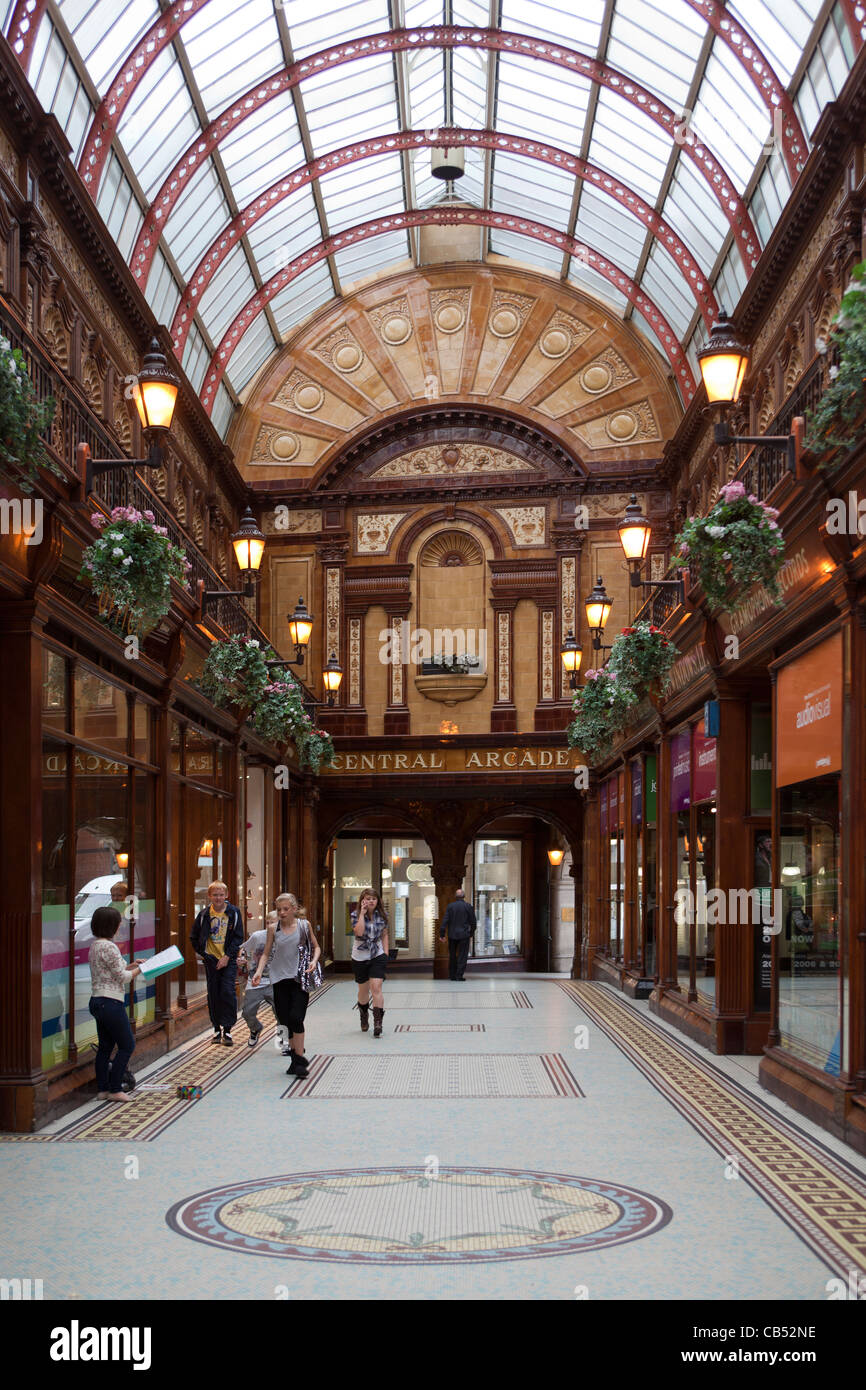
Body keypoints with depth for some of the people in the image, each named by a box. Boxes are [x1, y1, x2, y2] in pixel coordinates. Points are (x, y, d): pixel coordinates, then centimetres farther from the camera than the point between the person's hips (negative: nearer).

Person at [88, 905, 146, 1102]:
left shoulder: (95, 946, 12)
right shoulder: (108, 947, -18)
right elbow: (123, 977, -14)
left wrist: (131, 966, 16)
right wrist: (140, 969, 1)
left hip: (97, 1001, 10)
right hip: (111, 1002, -10)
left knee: (105, 1046, 14)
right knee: (127, 1045, 0)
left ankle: (103, 1089, 17)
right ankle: (114, 1089, 2)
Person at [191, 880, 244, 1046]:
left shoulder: (234, 912, -3)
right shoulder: (204, 914, 0)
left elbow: (238, 937, -2)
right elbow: (194, 937, 13)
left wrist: (227, 956, -10)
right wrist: (202, 953, 5)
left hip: (229, 959, -2)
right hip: (211, 959, 2)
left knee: (228, 992, -12)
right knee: (213, 995, 4)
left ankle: (227, 1029, -5)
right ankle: (217, 1029, 14)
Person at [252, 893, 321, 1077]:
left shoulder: (304, 925, 2)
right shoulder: (273, 928, 4)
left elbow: (316, 947, 11)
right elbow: (266, 953, 8)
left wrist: (314, 961, -8)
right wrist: (259, 972, -7)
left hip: (300, 979, -2)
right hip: (280, 979, 2)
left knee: (295, 1017, -14)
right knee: (285, 1019, 4)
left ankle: (300, 1060, -3)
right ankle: (295, 1056, 20)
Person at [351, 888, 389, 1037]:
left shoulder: (382, 915, 0)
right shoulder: (356, 914, -7)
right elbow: (359, 932, -24)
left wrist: (386, 952, 4)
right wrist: (362, 913, -22)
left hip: (377, 955, 0)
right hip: (360, 956, 0)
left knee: (376, 987, -14)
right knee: (363, 989, 13)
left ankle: (378, 1023, -13)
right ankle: (364, 1016, 39)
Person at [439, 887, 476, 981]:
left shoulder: (450, 906, -1)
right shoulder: (468, 906, -4)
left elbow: (445, 921, -6)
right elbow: (473, 921, 0)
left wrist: (442, 934, -4)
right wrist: (471, 932, 15)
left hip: (452, 935, 2)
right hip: (464, 935, -2)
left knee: (452, 955, 12)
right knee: (462, 955, 1)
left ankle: (452, 975, 15)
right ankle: (459, 975, -5)